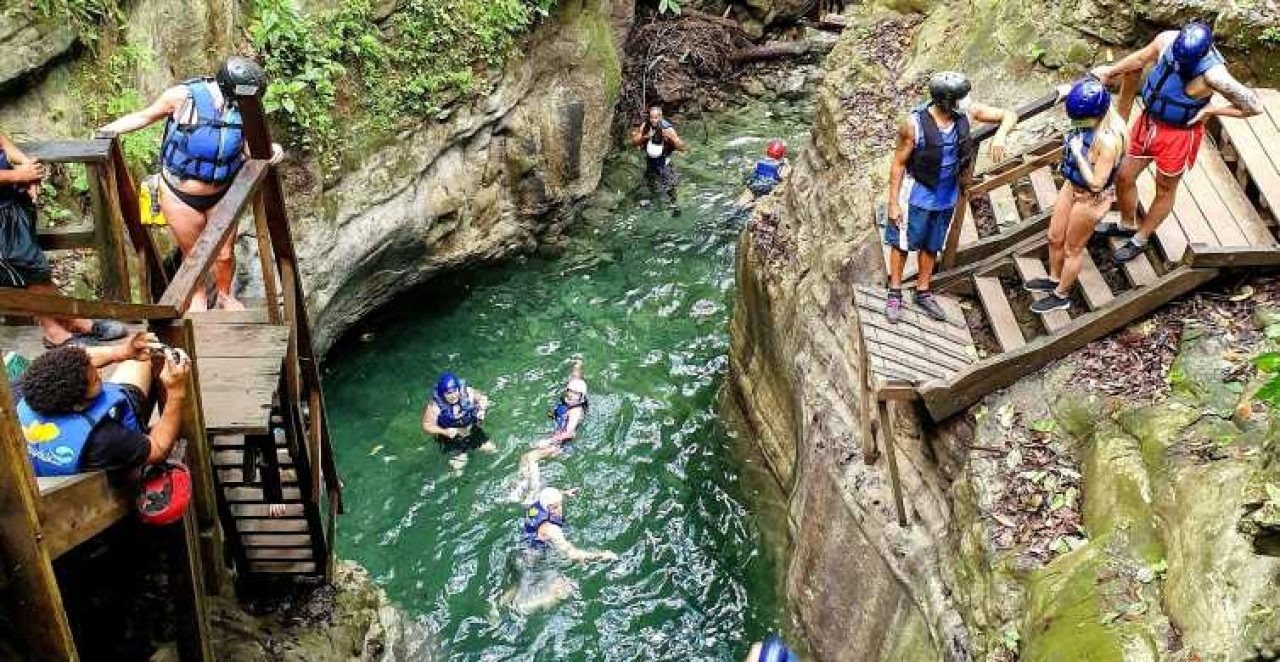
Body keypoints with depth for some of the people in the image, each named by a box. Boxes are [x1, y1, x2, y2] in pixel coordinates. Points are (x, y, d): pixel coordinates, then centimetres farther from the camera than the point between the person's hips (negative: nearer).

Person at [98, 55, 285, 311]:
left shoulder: (242, 108, -15)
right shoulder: (183, 97, -22)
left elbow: (247, 148, -6)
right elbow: (144, 117, -6)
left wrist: (269, 150, -27)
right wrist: (107, 130, -15)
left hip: (221, 195, 2)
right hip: (180, 196, -2)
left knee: (225, 254, 13)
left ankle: (225, 295, 43)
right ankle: (198, 298, 42)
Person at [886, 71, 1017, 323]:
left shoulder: (967, 113, -13)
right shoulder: (914, 124, -24)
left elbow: (1009, 115, -5)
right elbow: (899, 163, -15)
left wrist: (1000, 135, -28)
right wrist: (894, 203, -13)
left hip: (947, 196, 5)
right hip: (917, 195, -4)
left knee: (931, 246, 19)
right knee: (902, 243, 10)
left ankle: (923, 293, 36)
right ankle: (895, 294, 28)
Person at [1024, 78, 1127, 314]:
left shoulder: (1108, 141, -35)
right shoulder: (1091, 123, -14)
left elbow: (1096, 183, -29)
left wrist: (1078, 154, -31)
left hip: (1091, 199, -8)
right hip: (1071, 187, 8)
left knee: (1072, 249, 15)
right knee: (1055, 238, 25)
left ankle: (1061, 296, 37)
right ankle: (1054, 279, 50)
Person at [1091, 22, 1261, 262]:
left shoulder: (1213, 74, -32)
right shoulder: (1167, 39, -18)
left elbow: (1254, 106, -22)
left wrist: (1210, 110, -19)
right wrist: (1111, 71, -4)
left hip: (1179, 135, -5)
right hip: (1149, 122, 6)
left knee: (1165, 190, 17)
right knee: (1124, 177, 17)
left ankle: (1140, 239, 39)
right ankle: (1127, 224, 45)